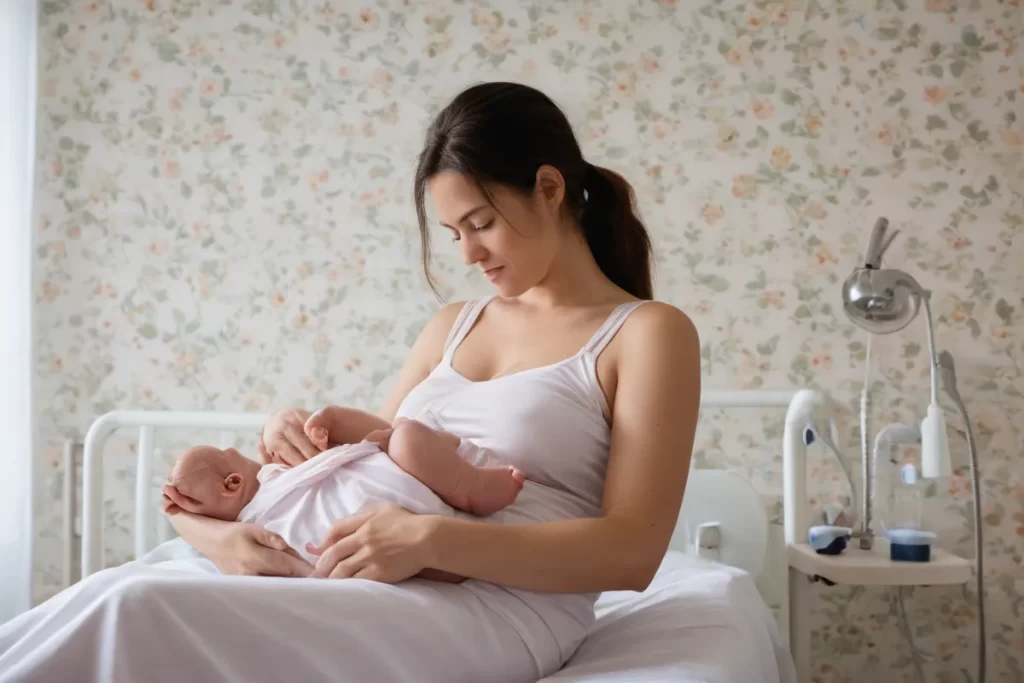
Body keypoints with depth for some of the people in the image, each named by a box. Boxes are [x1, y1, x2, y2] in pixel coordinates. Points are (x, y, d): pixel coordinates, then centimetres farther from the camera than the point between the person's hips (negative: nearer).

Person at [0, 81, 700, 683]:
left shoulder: (649, 331, 1)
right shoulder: (452, 325, 21)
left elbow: (631, 553, -8)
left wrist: (435, 540, -20)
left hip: (498, 606, -6)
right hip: (372, 583, 6)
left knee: (135, 613, -25)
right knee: (115, 595, -22)